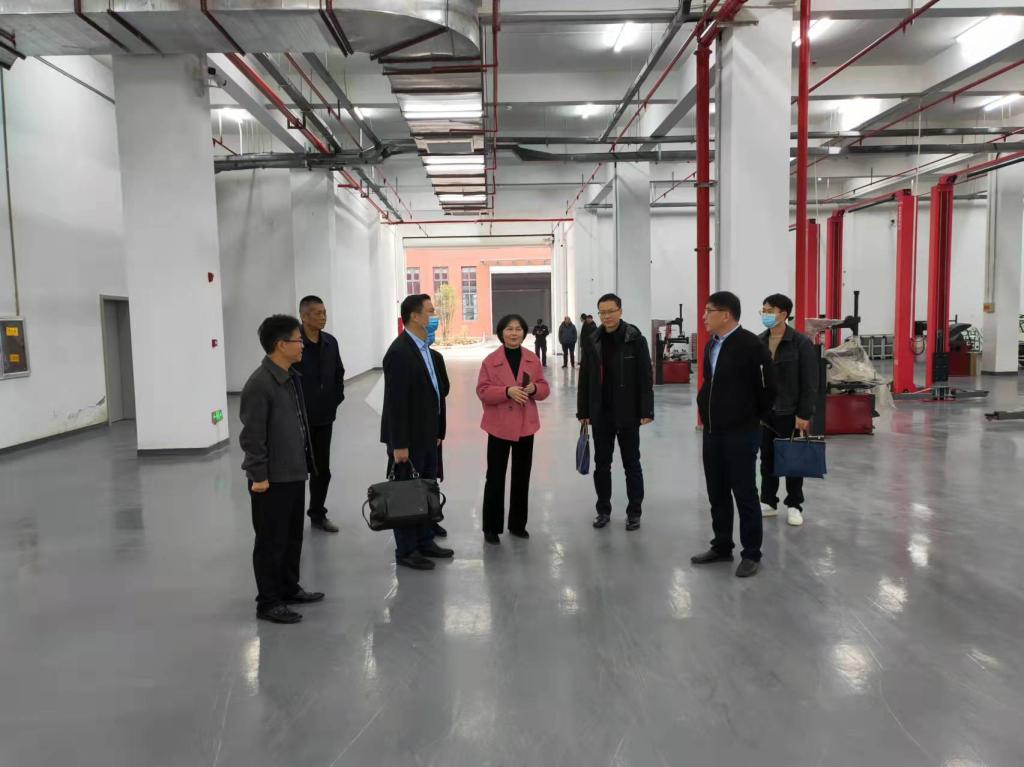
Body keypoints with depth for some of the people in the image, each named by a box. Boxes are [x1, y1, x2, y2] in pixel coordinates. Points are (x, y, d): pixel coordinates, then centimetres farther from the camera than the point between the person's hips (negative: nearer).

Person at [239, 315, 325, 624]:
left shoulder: (293, 377, 8)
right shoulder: (259, 384, -19)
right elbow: (251, 435, -19)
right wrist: (258, 476, -18)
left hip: (294, 473, 9)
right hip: (272, 479, -9)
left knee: (293, 536, 19)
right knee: (271, 541, 3)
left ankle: (289, 589, 34)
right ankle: (268, 602, 16)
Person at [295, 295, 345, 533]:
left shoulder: (330, 342, 5)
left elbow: (339, 373, 15)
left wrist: (336, 399, 7)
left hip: (324, 416, 6)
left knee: (322, 469, 12)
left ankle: (318, 514, 25)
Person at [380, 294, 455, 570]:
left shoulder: (426, 350, 10)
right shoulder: (399, 352, -18)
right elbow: (395, 402, -20)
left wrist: (437, 432, 14)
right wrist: (399, 444, -20)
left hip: (427, 436, 9)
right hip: (408, 439, -9)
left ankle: (425, 542, 29)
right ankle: (406, 551, 15)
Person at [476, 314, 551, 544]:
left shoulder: (533, 360, 5)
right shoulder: (491, 360, -5)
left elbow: (545, 388, 7)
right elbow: (482, 391, -9)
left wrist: (534, 388, -15)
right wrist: (507, 391, -23)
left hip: (525, 426, 3)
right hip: (499, 426, -3)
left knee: (522, 477, 12)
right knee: (495, 478, 2)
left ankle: (517, 524, 25)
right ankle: (491, 527, 13)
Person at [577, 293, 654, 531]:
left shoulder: (635, 339, -7)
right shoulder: (591, 341, 2)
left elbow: (645, 377, -8)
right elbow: (584, 379, 5)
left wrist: (646, 411, -12)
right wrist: (583, 412, 4)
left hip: (627, 414, -3)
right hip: (600, 414, 3)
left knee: (631, 464, 8)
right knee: (601, 464, 11)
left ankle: (634, 512, 18)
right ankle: (603, 510, 23)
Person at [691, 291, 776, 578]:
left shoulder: (750, 345, -16)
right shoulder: (712, 345, 9)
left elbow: (767, 387, -12)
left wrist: (753, 417, 1)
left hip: (741, 433, -8)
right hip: (712, 432, 8)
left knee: (744, 495, 3)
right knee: (717, 493, 15)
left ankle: (751, 554, 15)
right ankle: (721, 547, 29)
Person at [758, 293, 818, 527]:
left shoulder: (801, 343, -10)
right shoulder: (758, 342, 5)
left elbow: (810, 383, -11)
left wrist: (804, 414, -15)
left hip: (790, 413, -4)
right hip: (764, 411, 5)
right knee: (767, 459, 12)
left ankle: (794, 506, 18)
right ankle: (768, 502, 24)